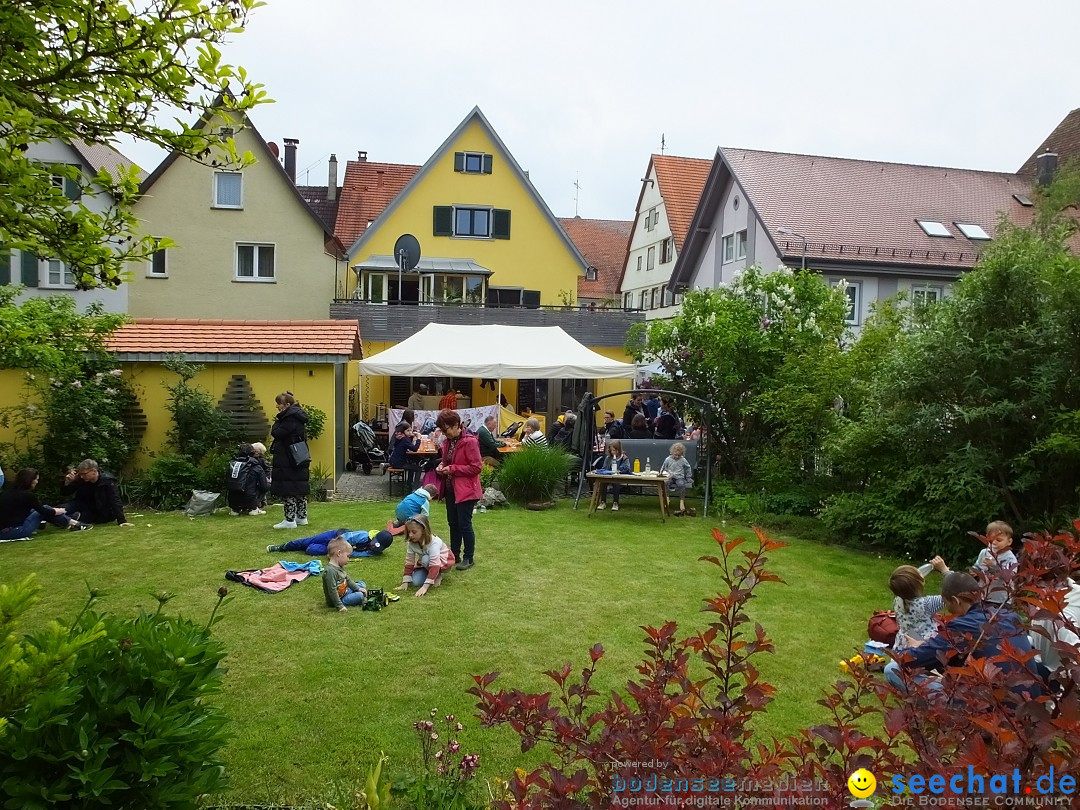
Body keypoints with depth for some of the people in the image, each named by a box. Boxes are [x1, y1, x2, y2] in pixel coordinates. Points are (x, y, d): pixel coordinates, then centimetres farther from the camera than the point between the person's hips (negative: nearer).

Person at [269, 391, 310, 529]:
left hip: (288, 462, -10)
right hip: (299, 460, 10)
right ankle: (302, 517, 21)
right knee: (299, 489, 14)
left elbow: (276, 433, -19)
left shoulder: (290, 418, -17)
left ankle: (290, 520, -3)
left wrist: (278, 420, -7)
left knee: (288, 491, -5)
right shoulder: (297, 416, 14)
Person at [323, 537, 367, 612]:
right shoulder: (330, 571, -29)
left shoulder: (340, 567, 4)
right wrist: (340, 606, -30)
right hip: (338, 599, -10)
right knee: (360, 595, -19)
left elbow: (348, 580, 16)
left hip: (345, 591, 11)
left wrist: (358, 588, 9)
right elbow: (332, 591, -30)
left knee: (362, 585, 17)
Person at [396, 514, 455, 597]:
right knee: (416, 581, -20)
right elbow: (409, 563, -12)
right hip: (425, 564, 6)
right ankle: (434, 574, 8)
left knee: (426, 559, -36)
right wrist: (405, 583, -18)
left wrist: (425, 587, -46)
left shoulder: (433, 543, -36)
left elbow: (434, 565, -41)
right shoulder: (412, 543, -18)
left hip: (444, 562, -6)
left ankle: (438, 576, -9)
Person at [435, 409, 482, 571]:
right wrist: (442, 467, 0)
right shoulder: (448, 442, 7)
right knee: (453, 523, 16)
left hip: (465, 490, -8)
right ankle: (454, 554, 29)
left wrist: (452, 469, -19)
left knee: (464, 524, -1)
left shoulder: (469, 441, -17)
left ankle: (468, 558, 12)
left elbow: (476, 467, -19)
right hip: (451, 489, 8)